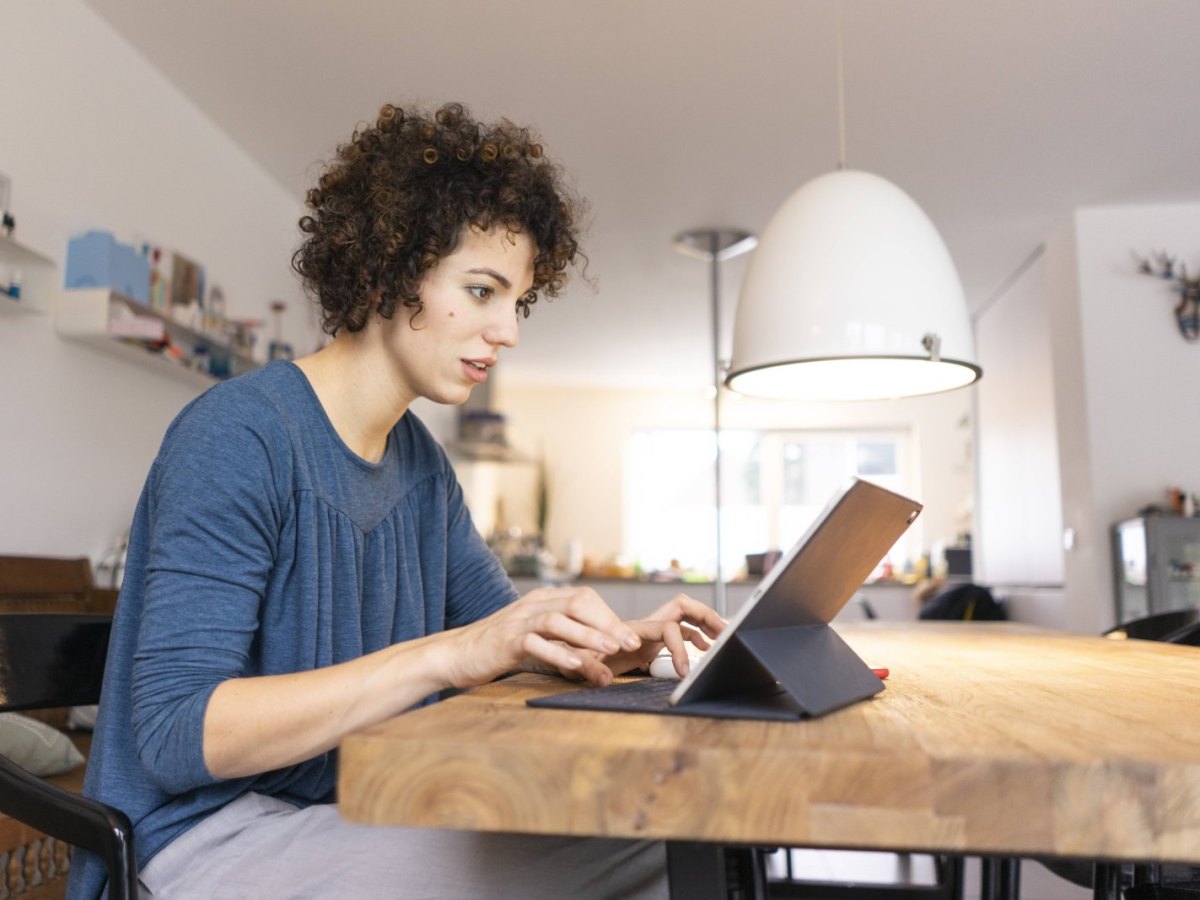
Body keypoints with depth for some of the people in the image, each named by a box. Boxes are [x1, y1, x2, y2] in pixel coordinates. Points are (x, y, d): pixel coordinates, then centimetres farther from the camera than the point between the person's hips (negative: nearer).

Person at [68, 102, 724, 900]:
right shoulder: (240, 436, -17)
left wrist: (613, 645, -8)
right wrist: (450, 653, -32)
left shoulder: (420, 460, 7)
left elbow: (508, 631, 15)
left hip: (353, 812, 7)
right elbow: (176, 733, -23)